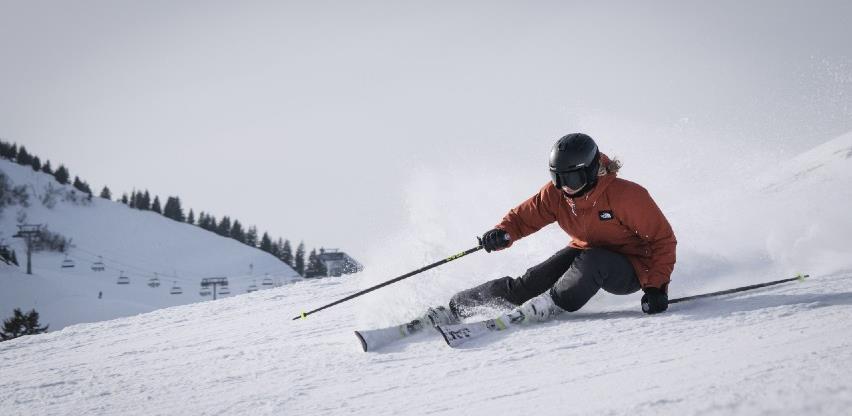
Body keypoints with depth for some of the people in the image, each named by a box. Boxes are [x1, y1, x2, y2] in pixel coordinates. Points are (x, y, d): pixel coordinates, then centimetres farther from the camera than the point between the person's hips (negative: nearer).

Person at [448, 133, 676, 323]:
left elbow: (663, 238, -20)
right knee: (534, 280, -17)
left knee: (592, 261, -38)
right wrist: (504, 232, -23)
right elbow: (524, 216, 0)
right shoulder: (555, 194, -12)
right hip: (585, 252, 4)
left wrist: (656, 286, -27)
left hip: (631, 271, -4)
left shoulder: (627, 195, -27)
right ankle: (457, 306, -11)